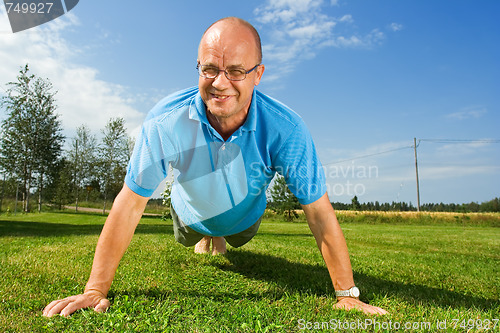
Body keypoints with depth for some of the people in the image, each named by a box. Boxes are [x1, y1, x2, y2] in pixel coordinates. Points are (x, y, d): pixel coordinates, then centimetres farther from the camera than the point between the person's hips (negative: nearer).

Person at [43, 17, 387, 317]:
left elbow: (320, 213, -33)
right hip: (192, 215, 0)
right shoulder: (166, 121, -38)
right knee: (188, 242, 35)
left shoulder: (286, 128, -39)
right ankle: (207, 238, 69)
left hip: (245, 217, 0)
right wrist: (95, 290, -29)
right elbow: (130, 205, -32)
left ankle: (221, 239, 70)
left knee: (238, 240, 36)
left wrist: (348, 295, -29)